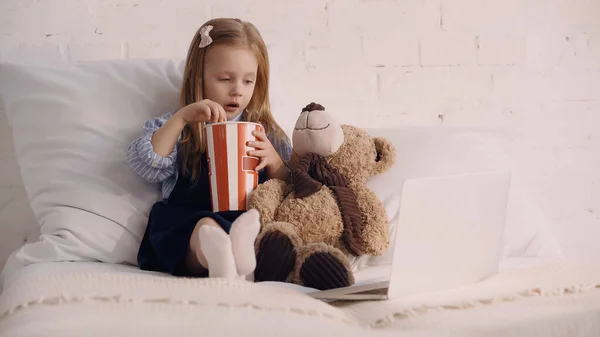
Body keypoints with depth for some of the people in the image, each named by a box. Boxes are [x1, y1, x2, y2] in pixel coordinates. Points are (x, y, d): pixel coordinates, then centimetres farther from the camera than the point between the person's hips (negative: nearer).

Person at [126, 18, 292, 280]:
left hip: (250, 219, 1)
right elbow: (146, 166, 2)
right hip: (186, 225, -1)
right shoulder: (176, 128, 19)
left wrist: (273, 161, -3)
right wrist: (181, 117, -7)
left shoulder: (266, 132, 22)